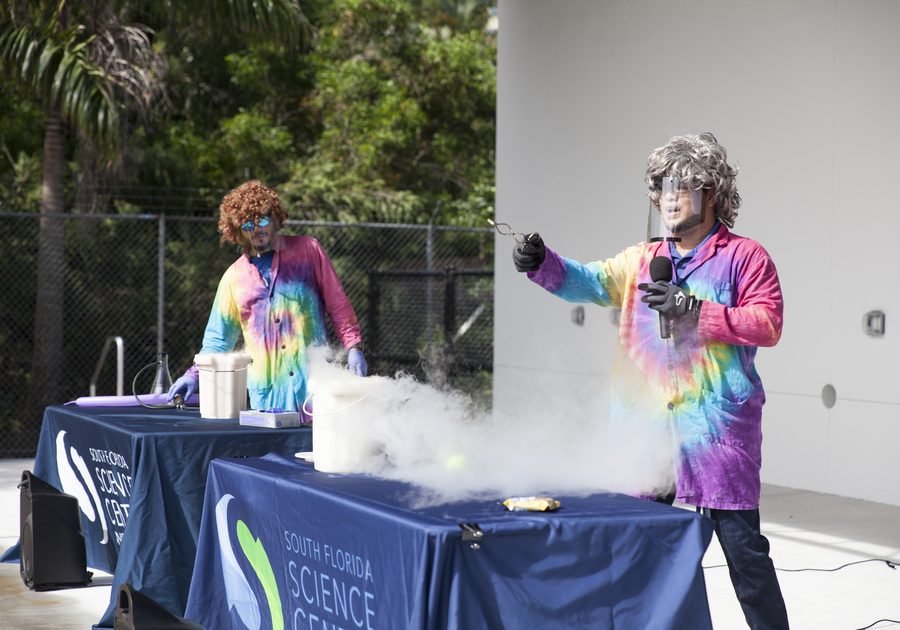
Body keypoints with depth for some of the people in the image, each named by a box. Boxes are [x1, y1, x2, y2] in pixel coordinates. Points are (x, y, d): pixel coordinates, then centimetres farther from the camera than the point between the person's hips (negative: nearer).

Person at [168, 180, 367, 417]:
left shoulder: (308, 250, 7)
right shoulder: (234, 277, 13)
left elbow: (338, 305, 8)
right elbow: (219, 337, 17)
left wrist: (353, 347, -3)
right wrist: (194, 375, 6)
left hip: (313, 379, -2)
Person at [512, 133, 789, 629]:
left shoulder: (745, 257, 2)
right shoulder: (642, 260, 17)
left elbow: (767, 324, -9)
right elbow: (589, 281, 6)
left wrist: (693, 311, -17)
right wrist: (541, 264, -13)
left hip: (717, 422, -5)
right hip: (644, 420, 5)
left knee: (742, 544, -5)